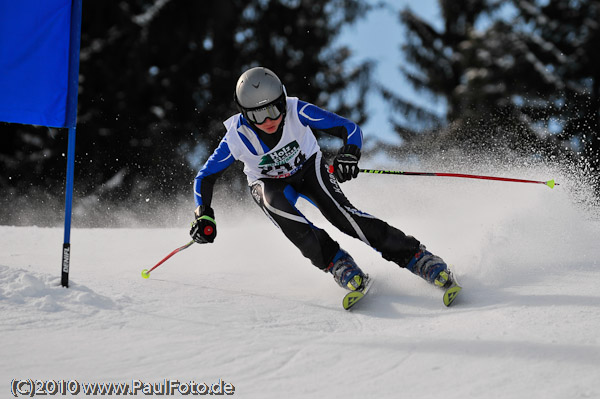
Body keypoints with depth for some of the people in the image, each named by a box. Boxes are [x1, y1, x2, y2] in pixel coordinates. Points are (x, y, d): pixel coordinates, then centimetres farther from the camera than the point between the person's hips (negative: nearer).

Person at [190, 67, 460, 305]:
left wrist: (349, 154, -46)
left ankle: (415, 256, -24)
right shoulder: (237, 138, -28)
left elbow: (350, 129, -26)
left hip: (309, 169, -1)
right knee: (274, 202, -35)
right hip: (270, 183, 1)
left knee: (340, 212, -27)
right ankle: (335, 261, -27)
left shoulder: (297, 112, -30)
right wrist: (204, 216, -28)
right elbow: (204, 177, -14)